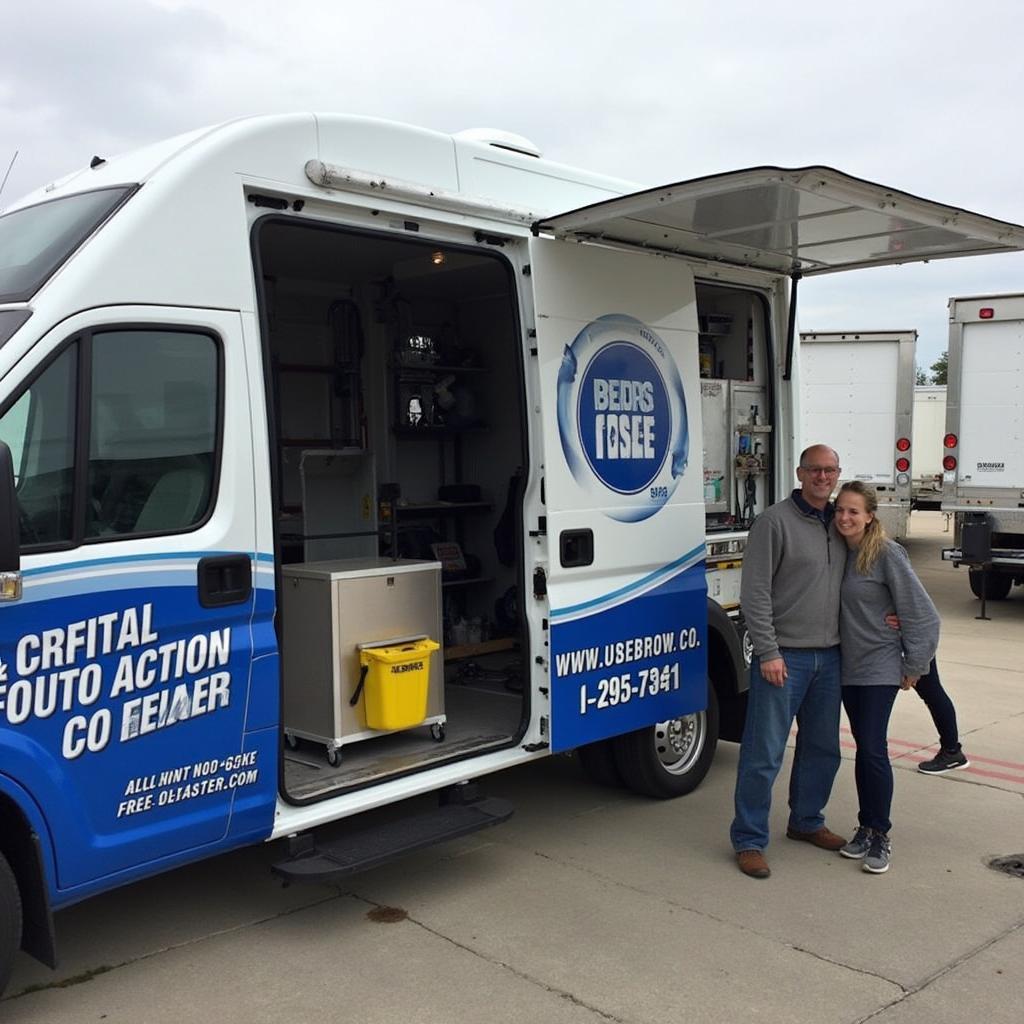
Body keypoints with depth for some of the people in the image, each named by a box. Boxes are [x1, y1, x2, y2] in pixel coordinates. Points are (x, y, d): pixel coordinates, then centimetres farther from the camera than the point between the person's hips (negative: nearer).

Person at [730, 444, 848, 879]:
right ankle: (748, 840, 8)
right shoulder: (775, 521, -9)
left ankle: (806, 822, 35)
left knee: (822, 748, 17)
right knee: (764, 754, -3)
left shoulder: (839, 525, 11)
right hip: (783, 657, -7)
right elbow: (755, 593, -13)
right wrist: (769, 652, -16)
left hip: (828, 657, 7)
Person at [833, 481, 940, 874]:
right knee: (863, 749, 12)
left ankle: (879, 836, 4)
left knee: (873, 749, -8)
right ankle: (866, 828, 22)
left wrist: (914, 664, -7)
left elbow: (921, 614, -11)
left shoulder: (887, 554, -14)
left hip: (880, 667, -6)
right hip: (848, 666, 6)